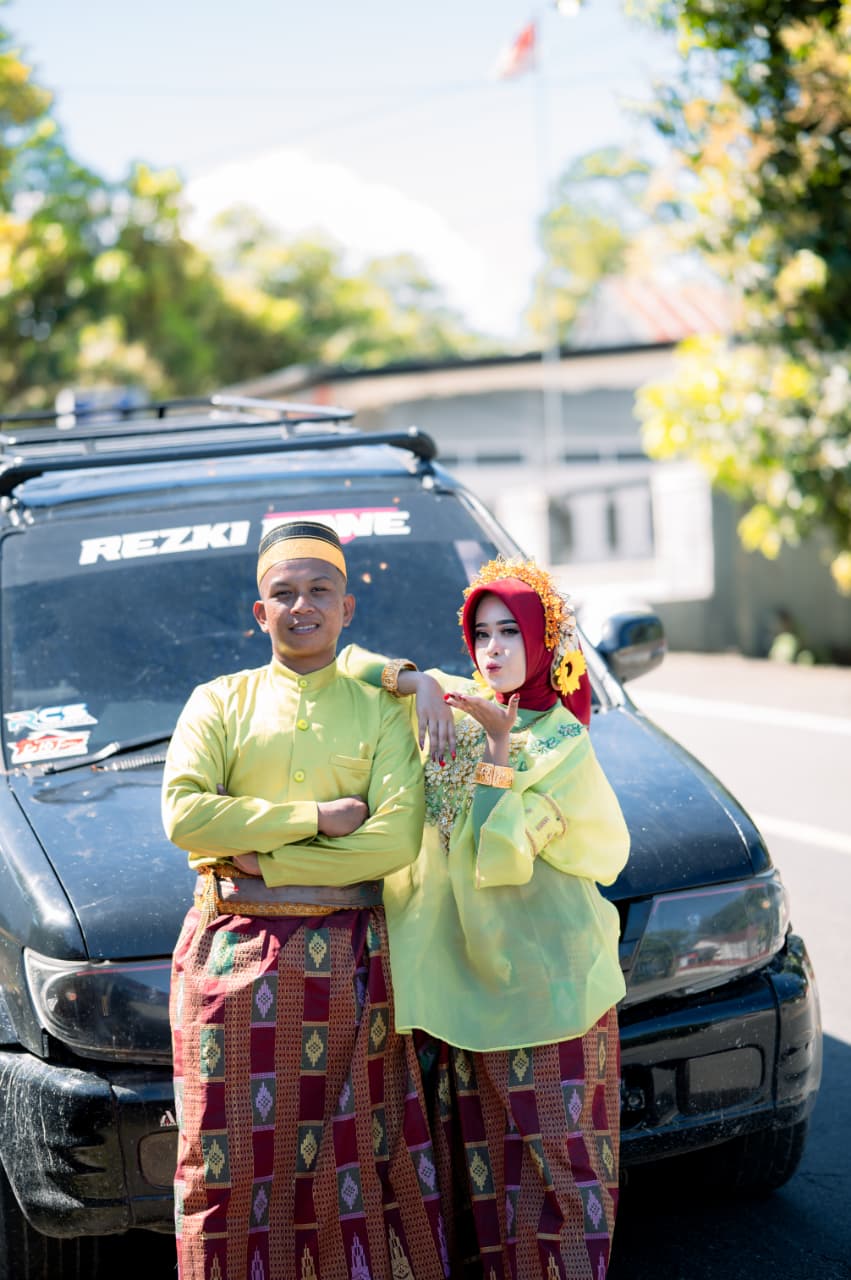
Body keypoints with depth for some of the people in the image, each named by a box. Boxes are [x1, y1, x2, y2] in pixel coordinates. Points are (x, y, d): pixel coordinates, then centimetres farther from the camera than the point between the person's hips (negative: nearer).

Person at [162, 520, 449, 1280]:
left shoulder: (379, 709, 7)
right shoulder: (218, 704, 9)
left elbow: (399, 838, -7)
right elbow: (184, 815, -8)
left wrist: (263, 861, -11)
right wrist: (318, 819, -11)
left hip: (350, 958, 0)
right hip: (233, 959, 0)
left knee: (356, 1153, 4)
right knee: (235, 1160, 3)